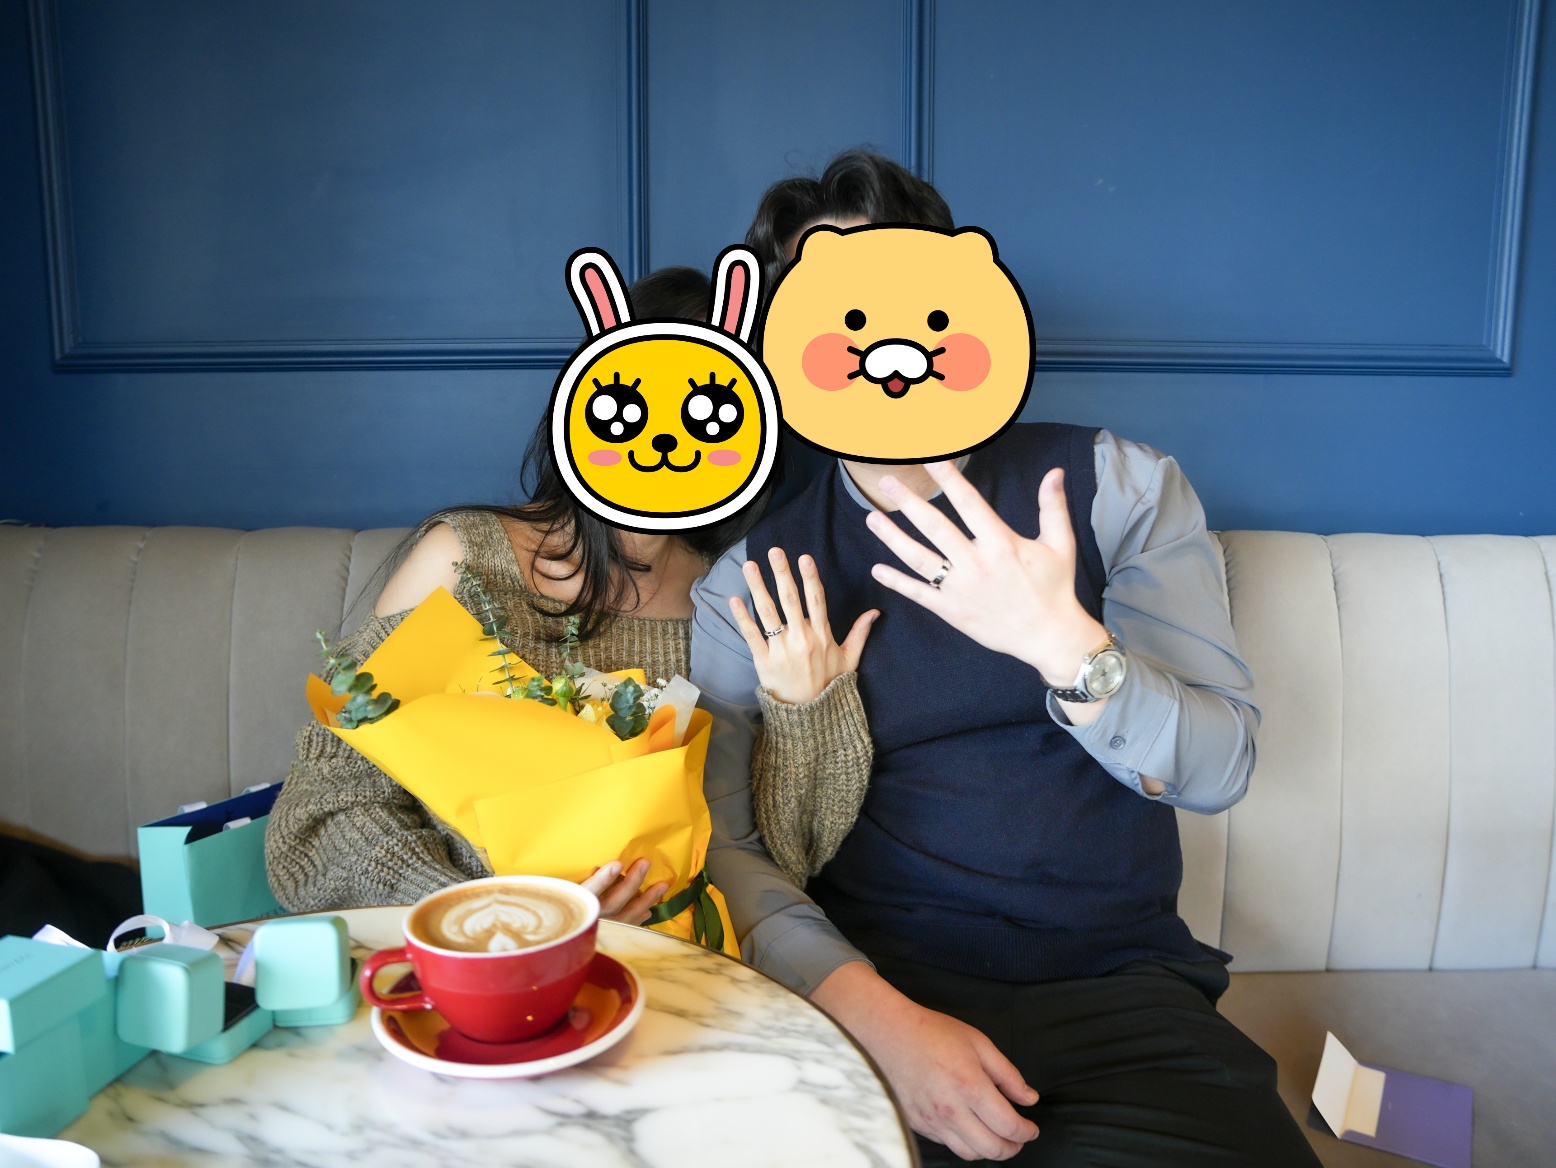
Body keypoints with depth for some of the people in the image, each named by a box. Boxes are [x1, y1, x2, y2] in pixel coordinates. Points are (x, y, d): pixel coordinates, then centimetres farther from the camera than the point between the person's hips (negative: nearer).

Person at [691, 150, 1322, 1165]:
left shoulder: (1118, 487, 5)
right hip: (873, 988, 0)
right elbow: (725, 845, -3)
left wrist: (1062, 642, -21)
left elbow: (1218, 768, -2)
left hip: (1121, 984, 1)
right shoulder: (754, 585, 5)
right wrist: (883, 1018, -20)